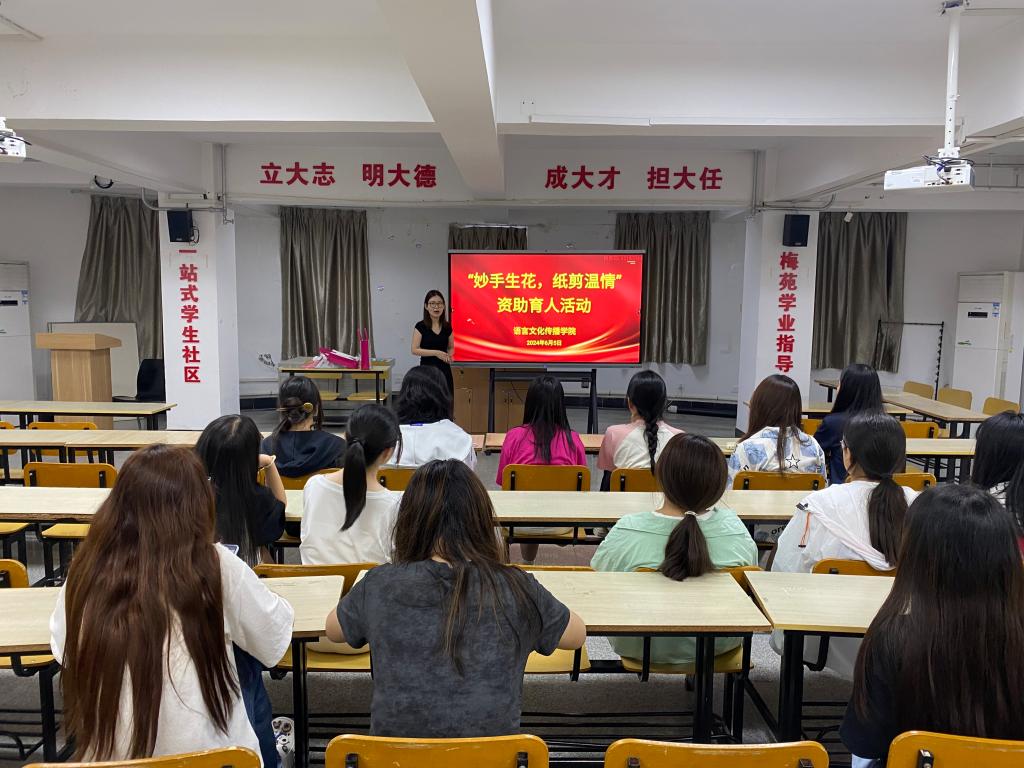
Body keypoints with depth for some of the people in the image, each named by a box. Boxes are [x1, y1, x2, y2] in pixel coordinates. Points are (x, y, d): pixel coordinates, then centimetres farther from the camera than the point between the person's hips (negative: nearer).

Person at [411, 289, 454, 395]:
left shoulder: (447, 326, 6)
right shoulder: (421, 326, -6)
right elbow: (415, 350, -10)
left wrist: (449, 355, -5)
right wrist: (436, 352, -19)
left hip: (444, 370, 4)